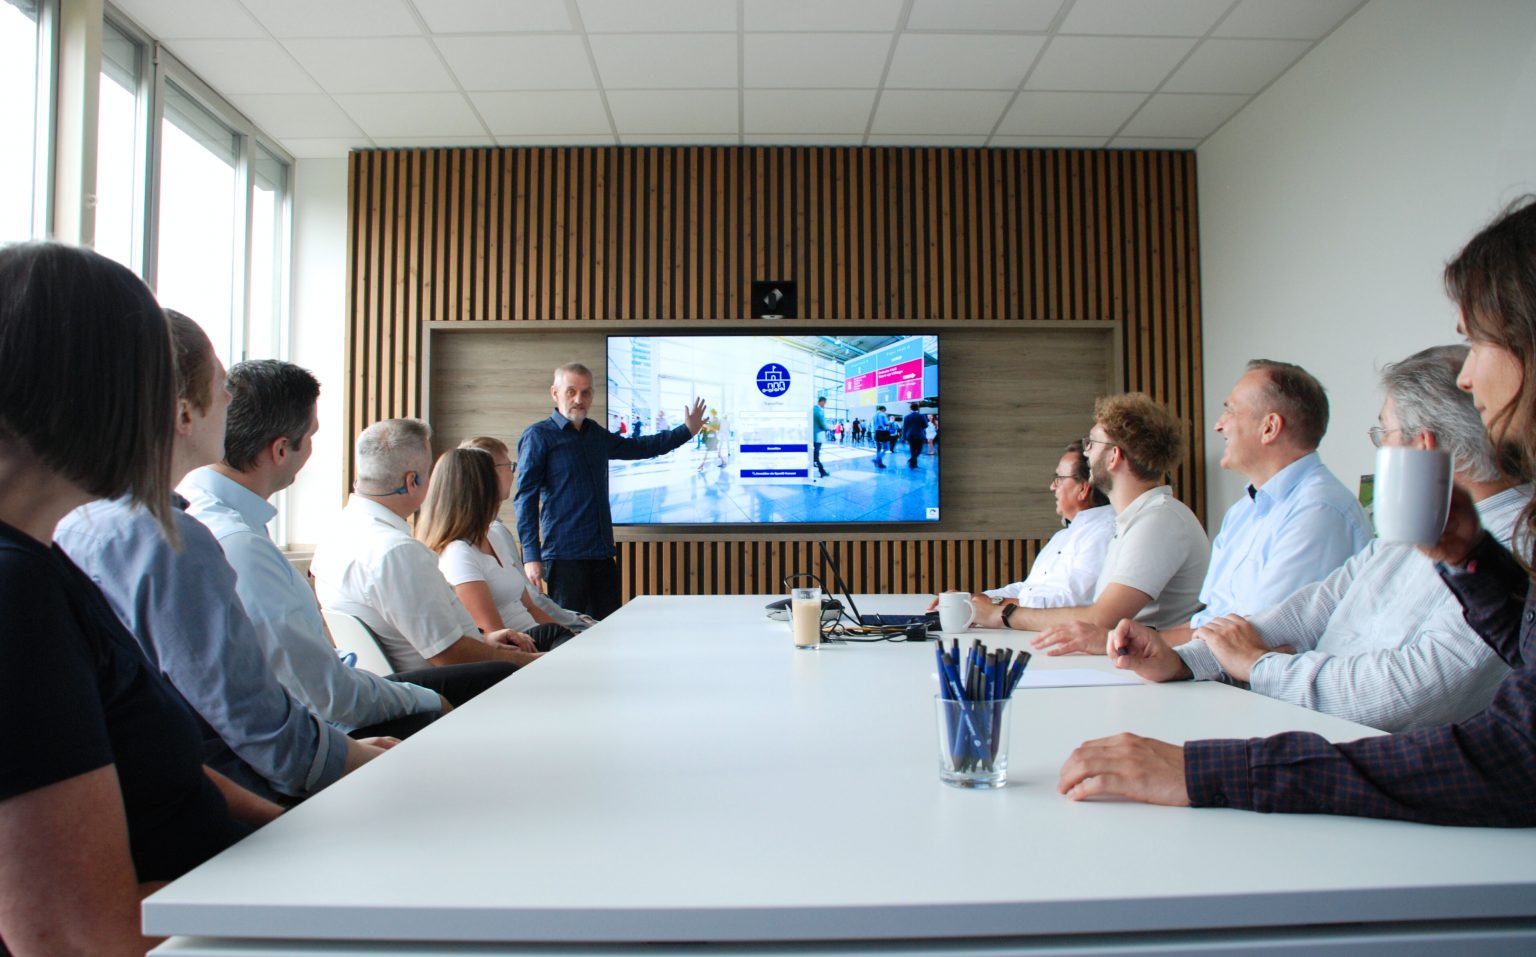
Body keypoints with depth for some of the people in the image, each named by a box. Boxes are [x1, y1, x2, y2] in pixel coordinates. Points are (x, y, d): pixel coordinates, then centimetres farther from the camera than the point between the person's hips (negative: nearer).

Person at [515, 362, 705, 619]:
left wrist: (686, 430, 37)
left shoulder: (596, 434, 16)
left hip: (603, 555, 7)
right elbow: (526, 498, -8)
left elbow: (636, 447, 34)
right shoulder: (538, 436, -3)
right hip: (564, 556, -6)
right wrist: (531, 556, -16)